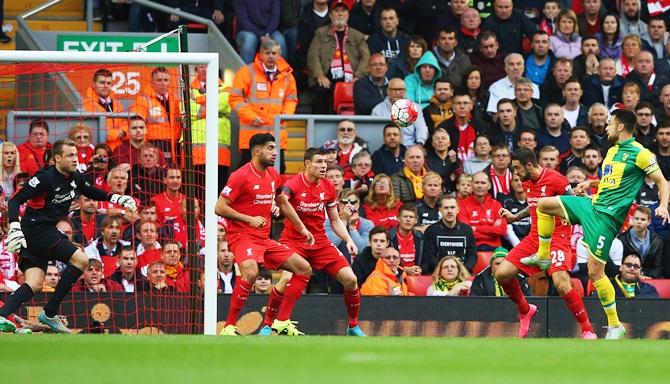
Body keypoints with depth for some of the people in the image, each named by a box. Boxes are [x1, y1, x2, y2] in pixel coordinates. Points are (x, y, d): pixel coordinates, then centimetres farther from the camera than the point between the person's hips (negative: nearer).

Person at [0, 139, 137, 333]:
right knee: (80, 259, -14)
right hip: (36, 229, -9)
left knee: (34, 285, -1)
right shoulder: (46, 177, -16)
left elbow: (92, 192, 30)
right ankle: (49, 313, -10)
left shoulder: (74, 177, 9)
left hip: (46, 231, 9)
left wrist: (118, 198, 20)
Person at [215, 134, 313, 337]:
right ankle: (229, 327, -27)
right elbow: (219, 208, -13)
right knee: (250, 272, -36)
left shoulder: (273, 175, 12)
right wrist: (249, 219, -18)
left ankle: (282, 322, 9)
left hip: (264, 238, 9)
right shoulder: (241, 176, -12)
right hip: (242, 235, -9)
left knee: (304, 269, 5)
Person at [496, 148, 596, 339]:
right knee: (502, 274, 0)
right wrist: (514, 217, 21)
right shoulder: (527, 183, 10)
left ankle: (587, 329, -12)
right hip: (534, 236, 8)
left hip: (557, 236, -8)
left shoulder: (556, 179, -15)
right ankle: (525, 311, 26)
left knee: (562, 284, -25)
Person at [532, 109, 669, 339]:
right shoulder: (613, 151, 15)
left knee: (595, 272, -10)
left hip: (607, 216, -9)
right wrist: (591, 183, 14)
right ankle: (542, 257, 21)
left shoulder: (640, 153, -10)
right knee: (544, 205, 8)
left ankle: (615, 326, -2)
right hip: (591, 204, 9)